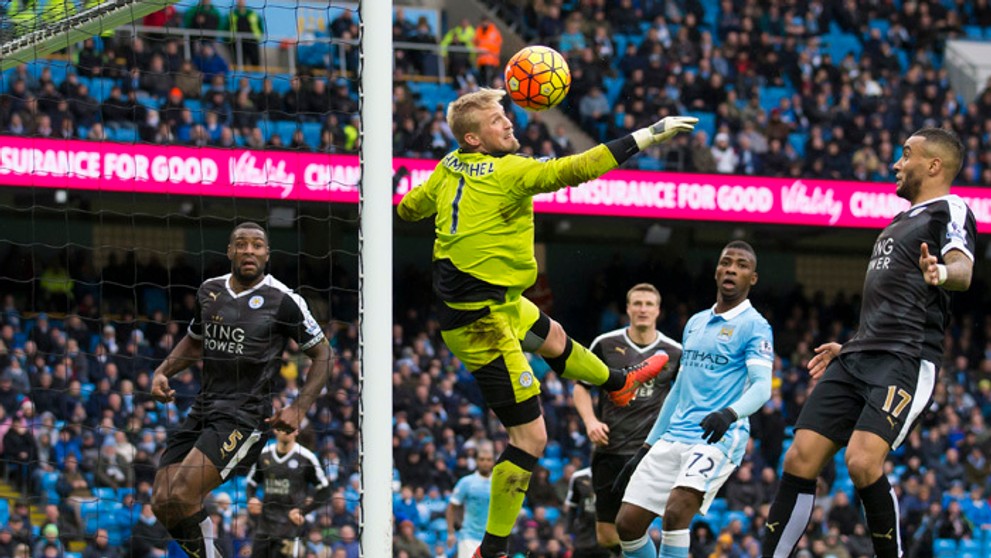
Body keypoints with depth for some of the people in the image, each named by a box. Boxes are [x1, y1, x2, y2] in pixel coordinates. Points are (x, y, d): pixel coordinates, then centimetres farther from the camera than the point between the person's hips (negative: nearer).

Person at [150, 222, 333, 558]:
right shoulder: (209, 290, 11)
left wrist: (298, 409, -8)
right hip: (203, 410, 6)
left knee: (182, 495, -23)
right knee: (162, 502, -5)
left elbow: (322, 354, 2)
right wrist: (162, 372, 12)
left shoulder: (282, 300, -6)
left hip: (245, 416, -6)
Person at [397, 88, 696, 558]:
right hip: (483, 324, -10)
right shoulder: (508, 171, -23)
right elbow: (574, 169, -30)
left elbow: (409, 206, 15)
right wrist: (647, 136, -27)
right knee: (531, 437, -5)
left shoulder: (450, 167, 0)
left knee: (550, 337, 36)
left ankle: (618, 384, 65)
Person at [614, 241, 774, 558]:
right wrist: (646, 449, 24)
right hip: (674, 437, 7)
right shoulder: (695, 323, 20)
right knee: (627, 522, -1)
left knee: (676, 511, -29)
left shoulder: (754, 326, -2)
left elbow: (761, 387, -15)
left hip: (718, 437, -7)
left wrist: (729, 413, -37)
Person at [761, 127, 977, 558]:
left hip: (905, 360, -9)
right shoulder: (901, 220, 27)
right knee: (800, 460, 0)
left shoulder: (950, 210, -2)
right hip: (859, 358, 9)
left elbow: (962, 270, -23)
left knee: (863, 461, -26)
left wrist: (941, 273, -46)